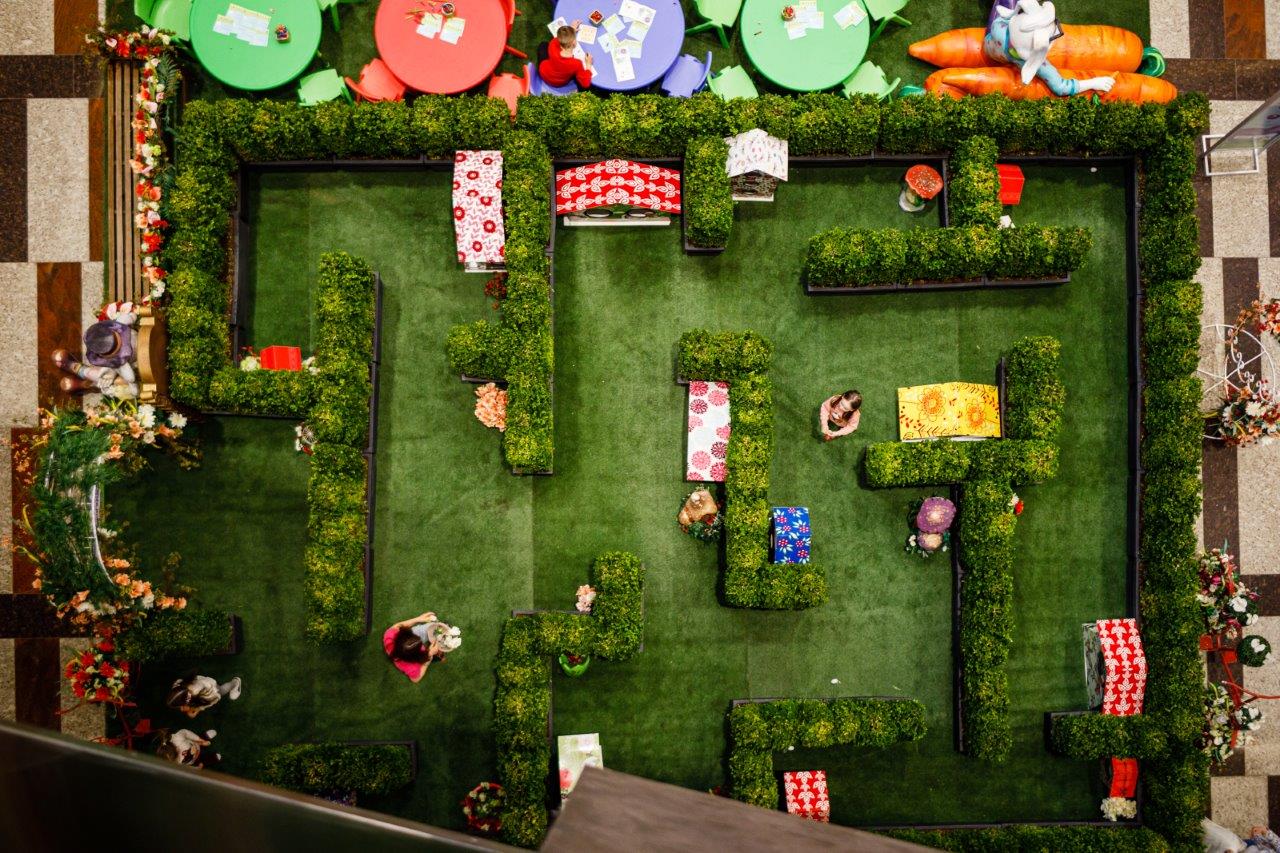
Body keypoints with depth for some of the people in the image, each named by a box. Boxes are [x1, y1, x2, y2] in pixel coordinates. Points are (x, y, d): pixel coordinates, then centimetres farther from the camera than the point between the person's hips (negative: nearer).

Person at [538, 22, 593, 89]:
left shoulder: (553, 47, -38)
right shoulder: (576, 64, -44)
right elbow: (586, 84, -33)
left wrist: (569, 30, 4)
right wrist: (588, 65, -20)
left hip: (543, 74, 1)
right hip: (561, 84, -1)